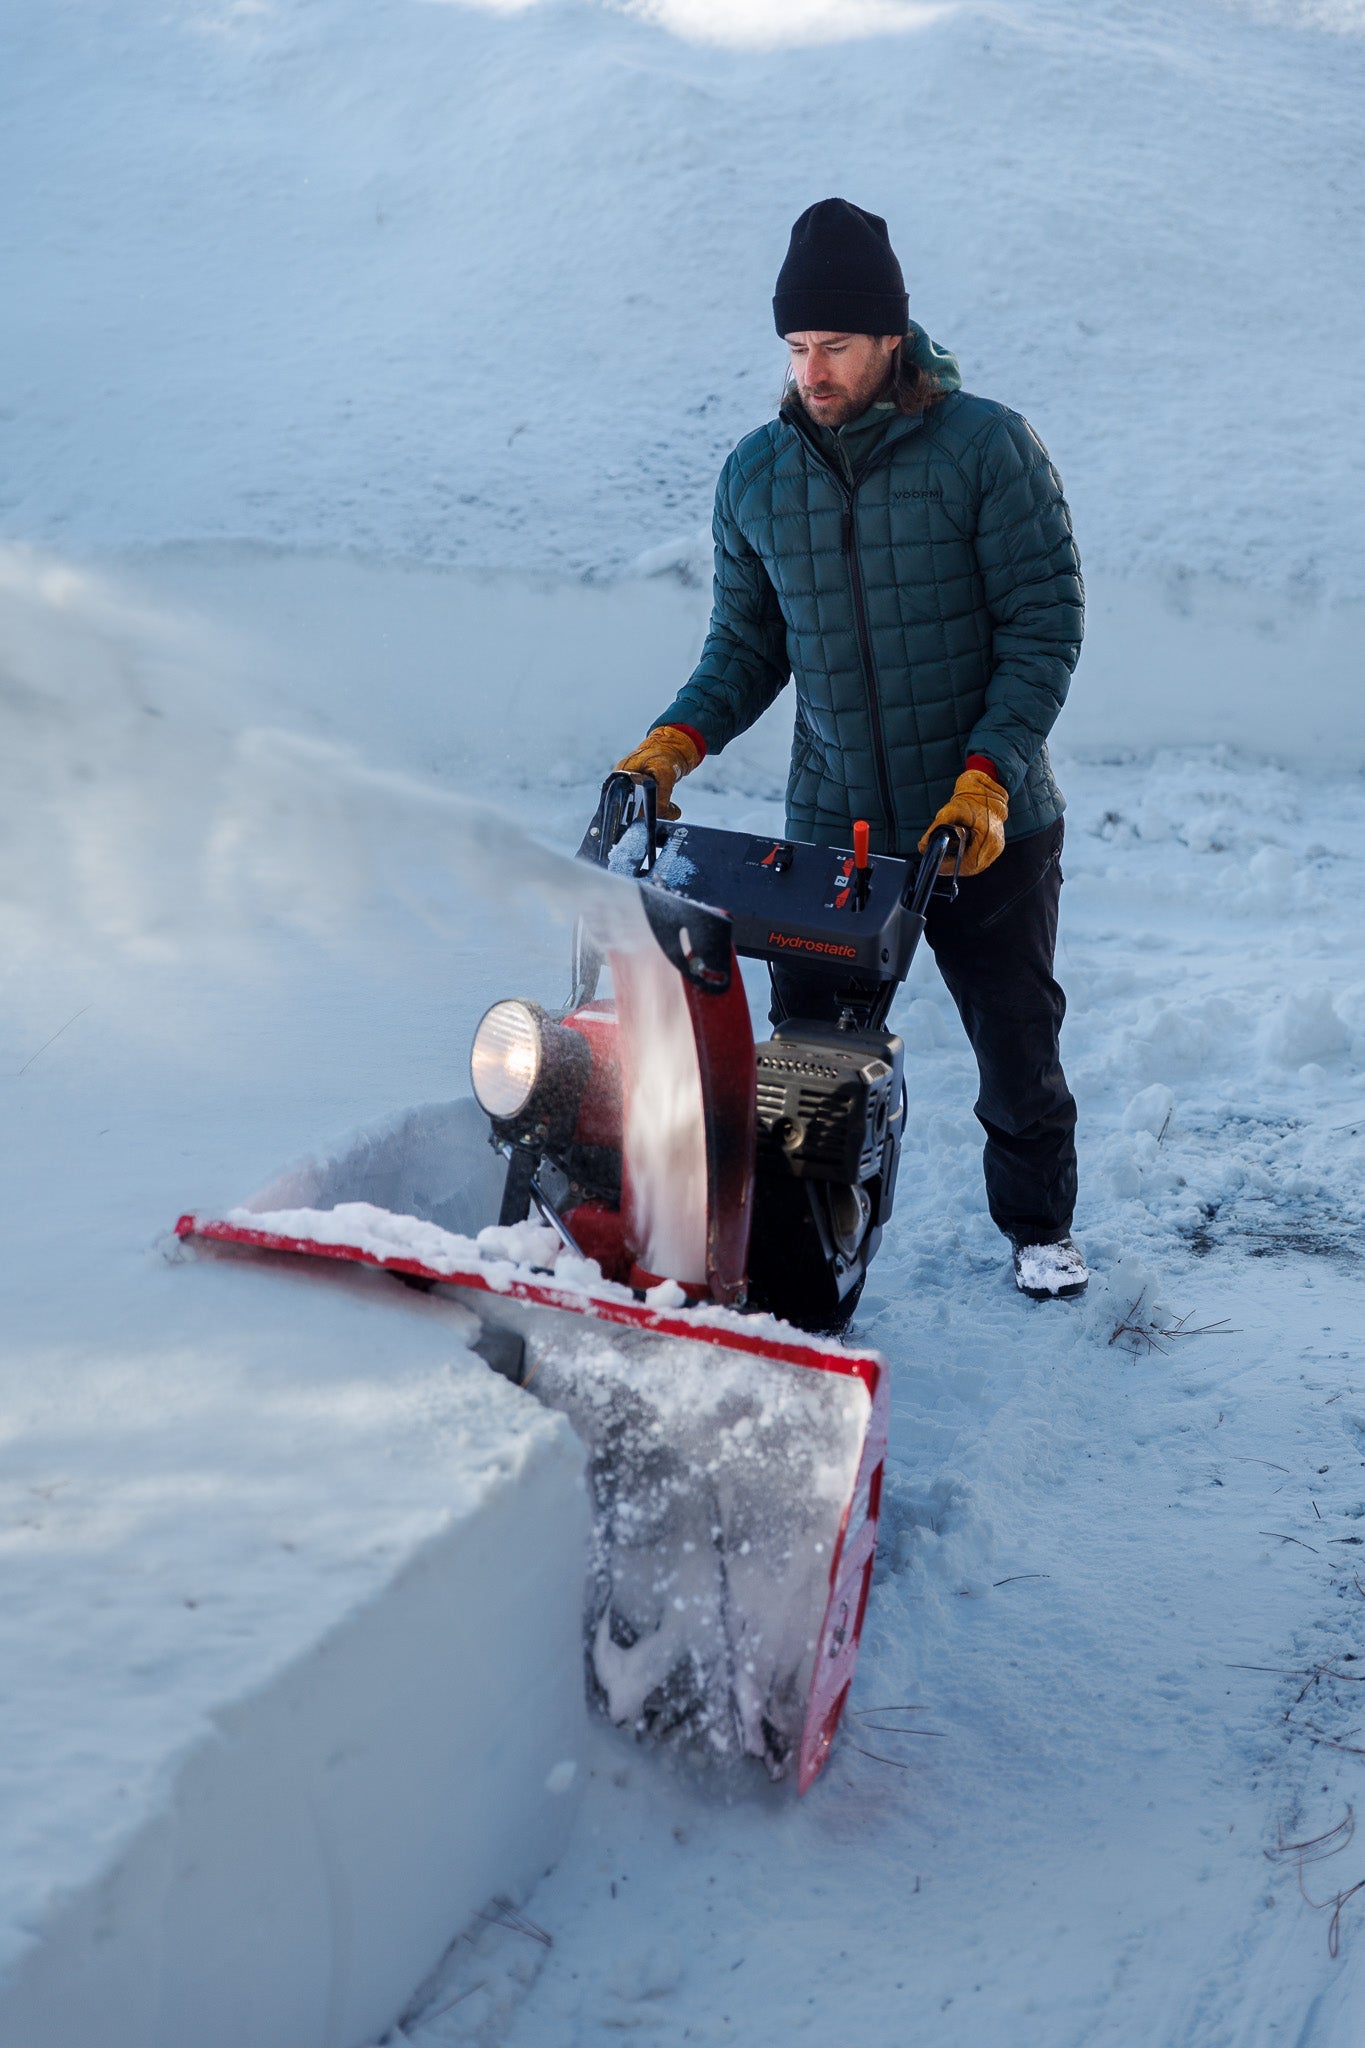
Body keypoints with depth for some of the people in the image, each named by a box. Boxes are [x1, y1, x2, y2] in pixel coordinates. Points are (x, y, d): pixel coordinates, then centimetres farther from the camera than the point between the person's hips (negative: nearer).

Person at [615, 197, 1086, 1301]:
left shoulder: (990, 447, -8)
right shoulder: (755, 475, 4)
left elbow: (1045, 625, -10)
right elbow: (748, 643, 11)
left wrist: (986, 781, -20)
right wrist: (674, 743, -7)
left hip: (990, 822, -2)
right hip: (829, 826, 2)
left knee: (1017, 1042, 10)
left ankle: (1040, 1225, 33)